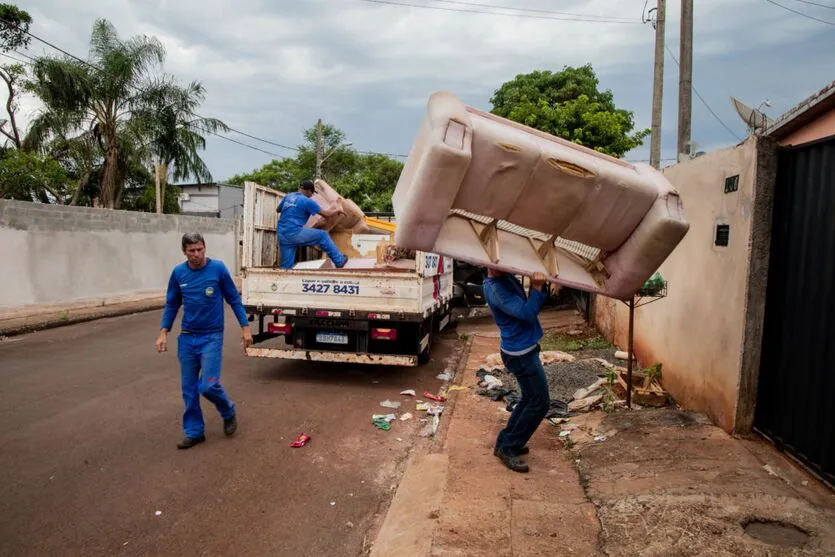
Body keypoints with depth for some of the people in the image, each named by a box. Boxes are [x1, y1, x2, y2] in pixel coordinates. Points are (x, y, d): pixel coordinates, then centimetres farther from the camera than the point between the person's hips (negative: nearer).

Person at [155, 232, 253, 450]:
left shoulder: (218, 268, -9)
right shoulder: (178, 273, 0)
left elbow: (234, 299, -2)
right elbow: (171, 305, 10)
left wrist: (245, 328, -4)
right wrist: (163, 332, 2)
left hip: (211, 337, -4)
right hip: (187, 338, 4)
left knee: (208, 385, -10)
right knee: (189, 388, 8)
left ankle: (229, 413, 20)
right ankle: (194, 432, 24)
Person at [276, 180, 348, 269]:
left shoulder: (288, 196, 16)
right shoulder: (307, 201, -3)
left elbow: (277, 210, 33)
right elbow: (326, 214, 0)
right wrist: (337, 210, 18)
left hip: (282, 235, 7)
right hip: (295, 233, -7)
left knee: (286, 266, 9)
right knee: (323, 236, 7)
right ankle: (339, 261, 10)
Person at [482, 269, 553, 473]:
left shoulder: (506, 277, 5)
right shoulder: (495, 289, -25)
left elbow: (531, 303, 9)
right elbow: (527, 313, -30)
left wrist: (539, 284, -10)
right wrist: (537, 286, -27)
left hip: (524, 349, 10)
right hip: (520, 353, -10)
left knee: (530, 398, 21)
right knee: (540, 402, 0)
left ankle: (505, 441, 31)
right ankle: (507, 448, 11)